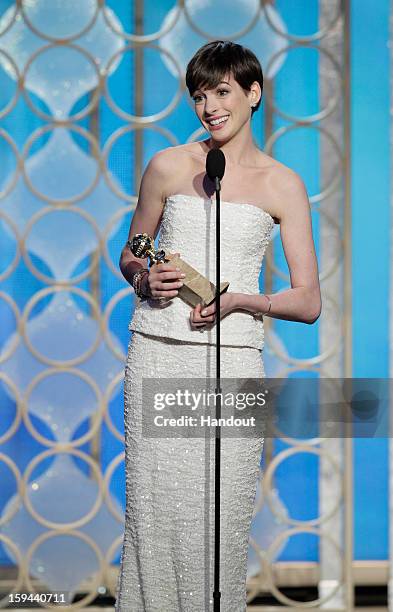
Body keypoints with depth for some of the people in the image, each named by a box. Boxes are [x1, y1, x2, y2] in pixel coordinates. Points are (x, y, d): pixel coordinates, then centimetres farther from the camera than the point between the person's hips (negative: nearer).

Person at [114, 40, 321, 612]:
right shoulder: (168, 166, 8)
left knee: (220, 516, -4)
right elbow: (130, 255, 19)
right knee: (153, 506, -2)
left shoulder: (282, 184, 5)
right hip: (157, 353, 1)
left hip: (233, 357, -1)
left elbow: (308, 302, 3)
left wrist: (239, 300, -13)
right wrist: (145, 278, -4)